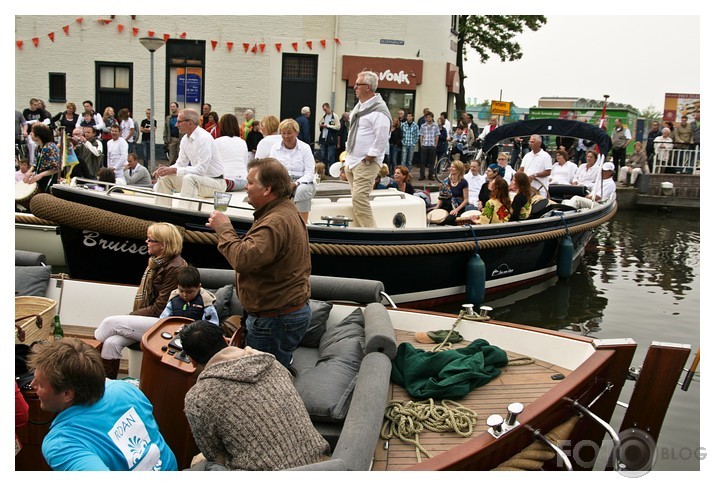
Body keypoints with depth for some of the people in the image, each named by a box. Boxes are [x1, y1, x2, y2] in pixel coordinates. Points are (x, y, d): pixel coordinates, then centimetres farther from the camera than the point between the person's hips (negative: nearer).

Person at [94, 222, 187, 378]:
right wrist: (133, 315, 2)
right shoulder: (157, 261, 11)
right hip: (147, 318, 8)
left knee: (111, 322, -16)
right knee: (111, 342, -15)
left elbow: (159, 308, -16)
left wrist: (131, 316, -10)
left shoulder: (175, 268, -16)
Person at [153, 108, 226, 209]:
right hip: (196, 180, 9)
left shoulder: (204, 138, -21)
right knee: (165, 177, 2)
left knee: (189, 178, -35)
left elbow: (201, 169, -27)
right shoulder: (185, 139, 6)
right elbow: (181, 164, 13)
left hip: (215, 182, -9)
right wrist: (166, 169, -8)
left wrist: (174, 170, -27)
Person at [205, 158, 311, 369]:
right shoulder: (285, 211, 12)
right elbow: (255, 251, 18)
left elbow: (243, 259, -32)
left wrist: (224, 229, -18)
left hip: (275, 318, -11)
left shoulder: (276, 222, -25)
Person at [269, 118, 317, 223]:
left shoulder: (305, 148, 3)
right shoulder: (275, 148, 9)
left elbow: (310, 173, -5)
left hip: (302, 183, -1)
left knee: (302, 189, -37)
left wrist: (296, 183, -23)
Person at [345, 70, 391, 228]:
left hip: (366, 164, -9)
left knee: (359, 199, -16)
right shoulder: (359, 106, 14)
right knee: (357, 199, 13)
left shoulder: (379, 110, -16)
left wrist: (368, 158, -18)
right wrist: (349, 156, 16)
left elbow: (382, 139, -21)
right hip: (352, 161, 9)